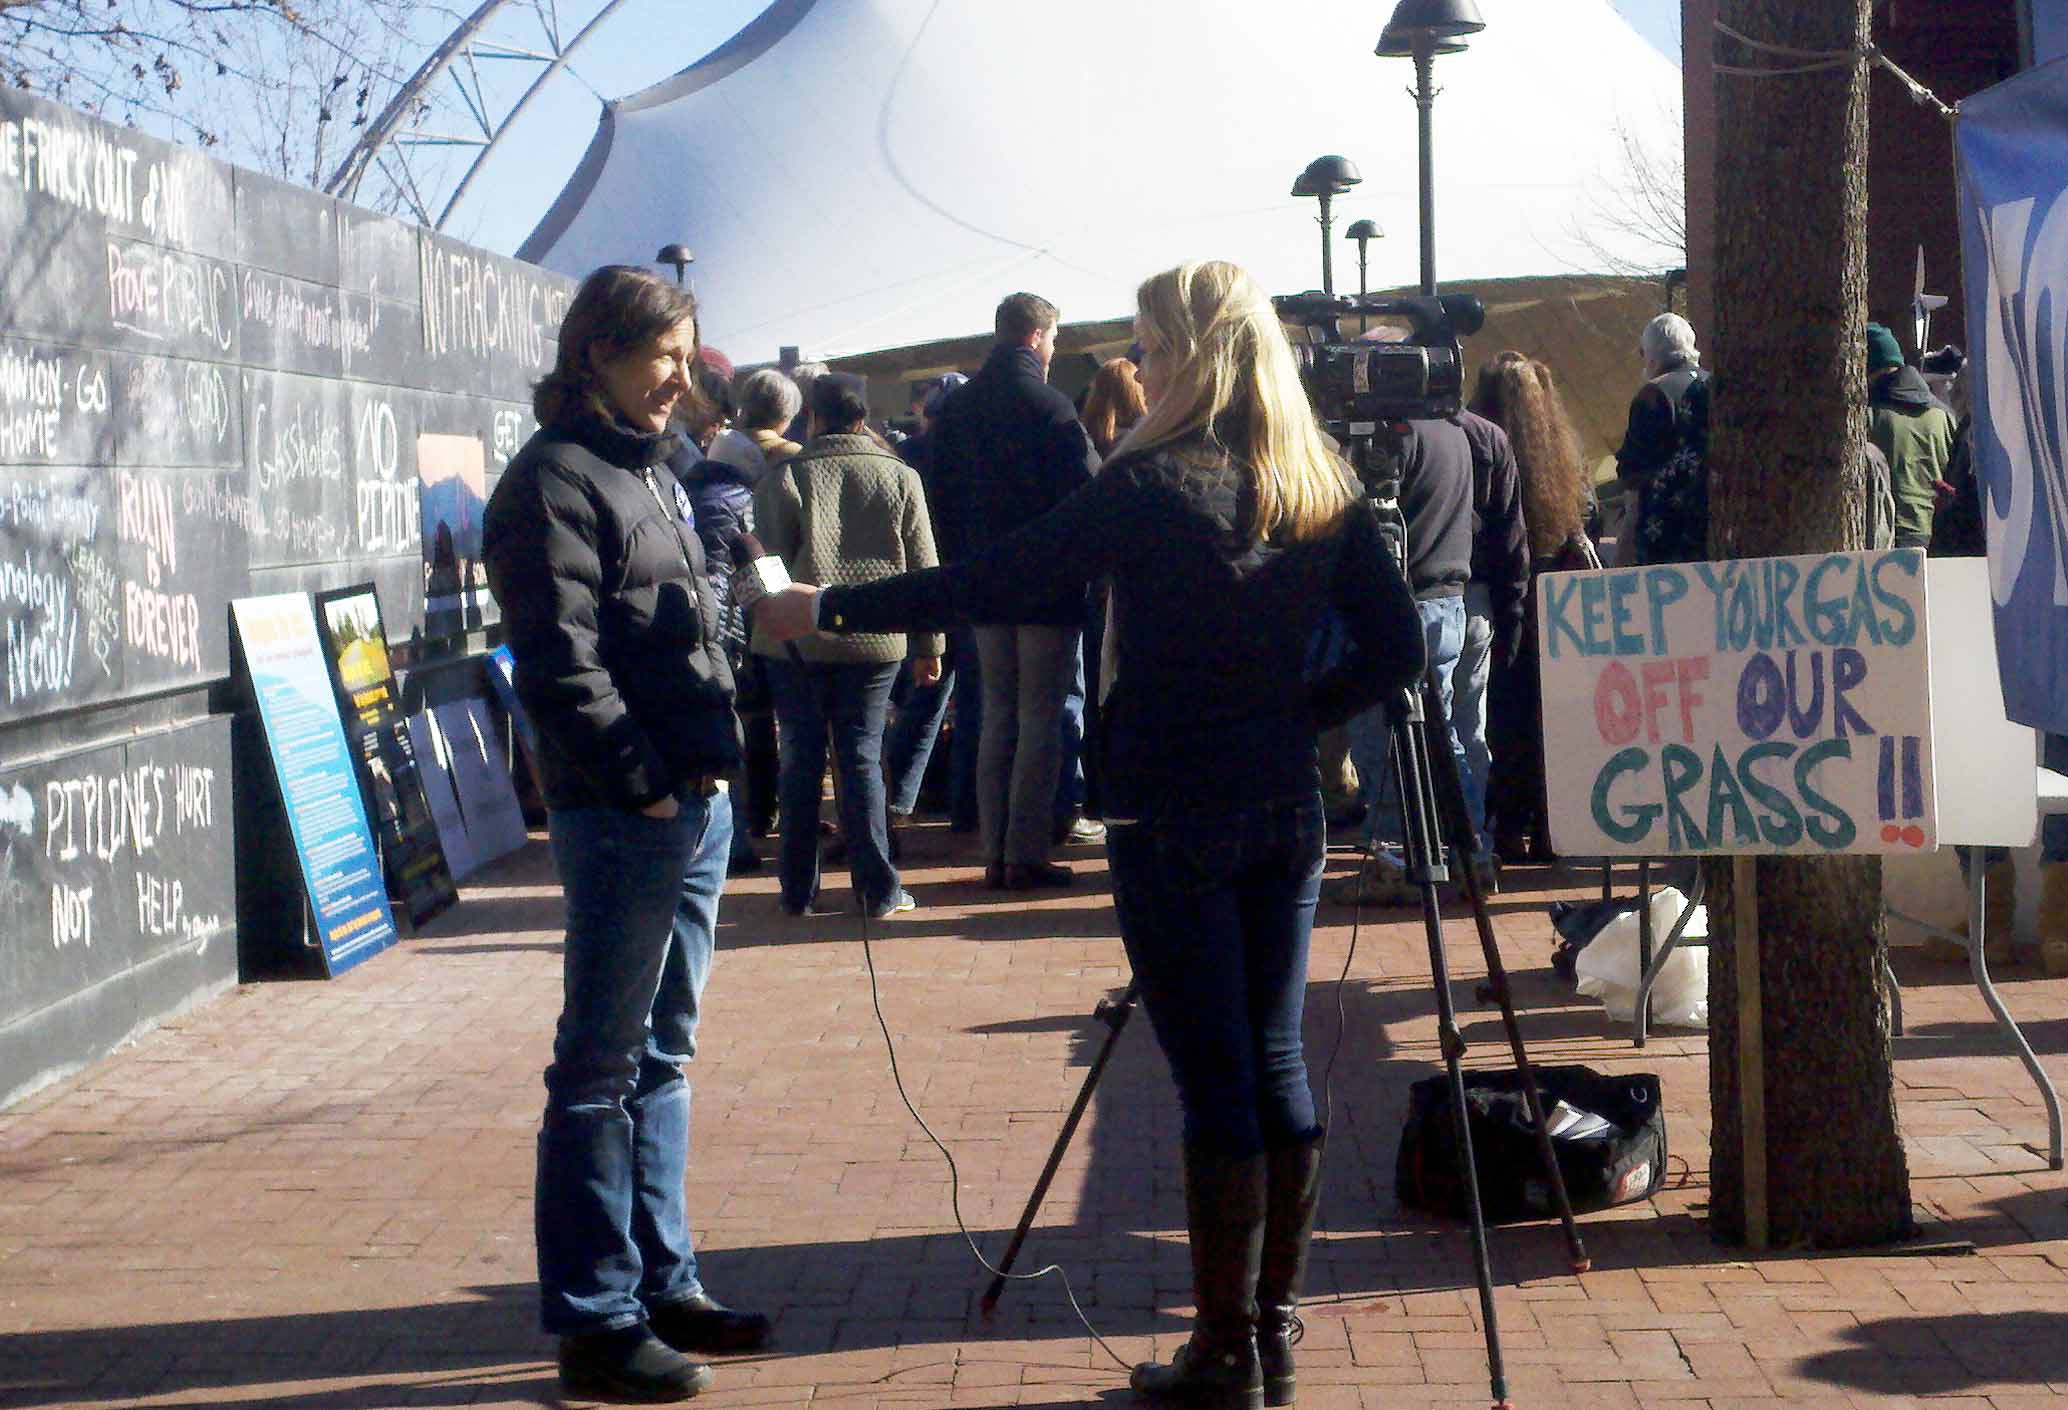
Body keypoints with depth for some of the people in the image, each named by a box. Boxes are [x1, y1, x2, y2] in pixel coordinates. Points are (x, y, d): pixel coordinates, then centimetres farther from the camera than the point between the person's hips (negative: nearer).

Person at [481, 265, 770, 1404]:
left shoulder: (649, 472, 18)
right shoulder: (556, 480, -10)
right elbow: (562, 664, -18)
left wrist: (715, 765, 14)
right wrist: (641, 784, -18)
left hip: (696, 802, 9)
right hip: (622, 814, -9)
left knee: (662, 1054, 15)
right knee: (602, 1069, -3)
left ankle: (662, 1283, 24)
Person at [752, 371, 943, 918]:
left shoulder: (784, 478, -4)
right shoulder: (900, 478, 1)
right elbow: (922, 567, 4)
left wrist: (772, 622, 5)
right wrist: (928, 646, 10)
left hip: (798, 642, -1)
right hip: (874, 642, 1)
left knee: (801, 757, 7)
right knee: (862, 757, 5)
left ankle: (798, 887, 12)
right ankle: (877, 889, 3)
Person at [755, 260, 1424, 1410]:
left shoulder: (1151, 486, -13)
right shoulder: (1327, 492, 3)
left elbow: (999, 585, -11)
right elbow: (1397, 648, 3)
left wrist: (829, 609, -3)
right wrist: (1294, 714, 12)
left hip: (1171, 817, -5)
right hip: (1286, 810, 6)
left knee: (1214, 1079, -1)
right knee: (1277, 1063, 12)